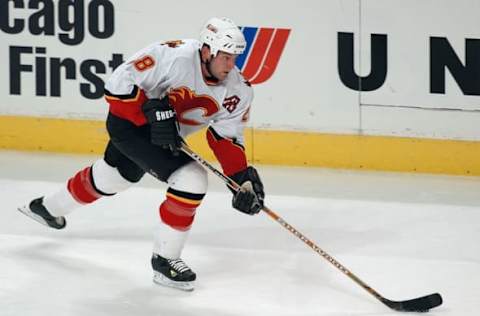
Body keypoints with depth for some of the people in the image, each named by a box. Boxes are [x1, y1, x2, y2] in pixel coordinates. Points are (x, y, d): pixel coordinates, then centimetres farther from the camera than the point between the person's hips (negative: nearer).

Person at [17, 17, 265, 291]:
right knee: (192, 180, -22)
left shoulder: (238, 90, -13)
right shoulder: (174, 56, -31)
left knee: (112, 176, 29)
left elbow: (227, 137, -5)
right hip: (130, 123, -8)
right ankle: (164, 258, -7)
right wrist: (154, 114, -34)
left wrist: (244, 176, -18)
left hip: (169, 137, 8)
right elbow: (120, 83, -27)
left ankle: (48, 208, 56)